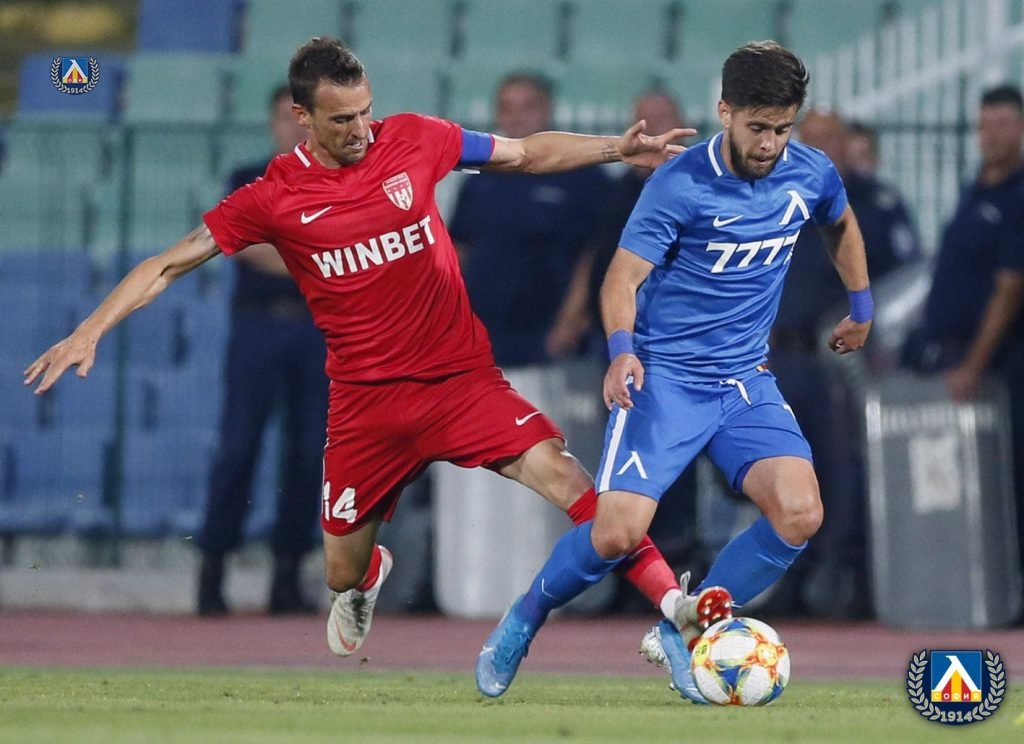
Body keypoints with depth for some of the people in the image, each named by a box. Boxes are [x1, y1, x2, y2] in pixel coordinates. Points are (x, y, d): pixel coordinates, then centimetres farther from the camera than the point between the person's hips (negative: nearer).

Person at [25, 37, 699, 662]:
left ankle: (672, 600, -20)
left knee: (559, 471, -24)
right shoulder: (275, 198, -6)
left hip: (461, 377, 0)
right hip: (365, 398, 0)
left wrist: (617, 149, 1)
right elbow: (170, 263, -2)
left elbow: (528, 154, 10)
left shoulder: (412, 141, -2)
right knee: (342, 573, 9)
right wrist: (92, 329, -10)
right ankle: (371, 573, 48)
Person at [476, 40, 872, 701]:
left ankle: (683, 634, 0)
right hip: (664, 375, -4)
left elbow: (843, 225, 24)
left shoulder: (811, 175, 0)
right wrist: (622, 349, -34)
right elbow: (623, 278, -16)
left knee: (799, 515, -19)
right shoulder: (680, 185, -14)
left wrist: (862, 308, 32)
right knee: (618, 533, -19)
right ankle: (524, 621, 12)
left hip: (746, 380, 4)